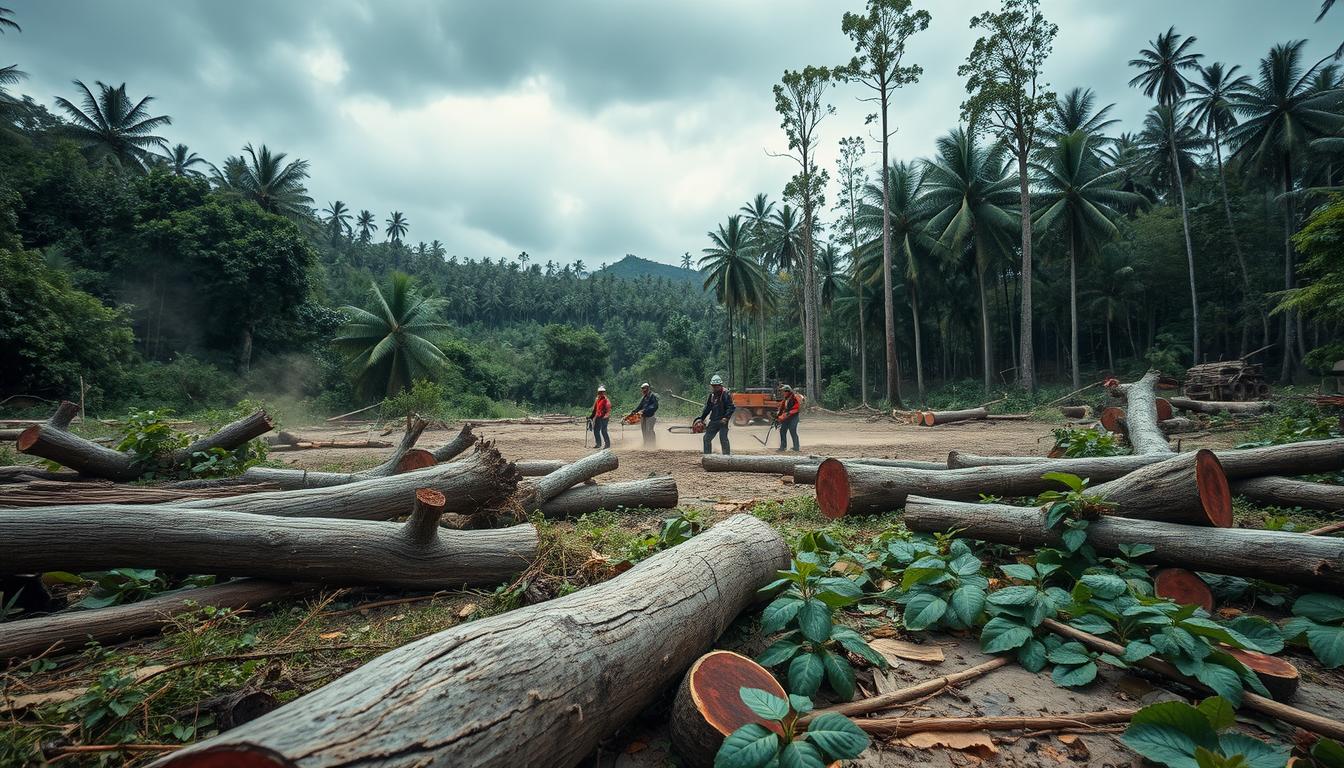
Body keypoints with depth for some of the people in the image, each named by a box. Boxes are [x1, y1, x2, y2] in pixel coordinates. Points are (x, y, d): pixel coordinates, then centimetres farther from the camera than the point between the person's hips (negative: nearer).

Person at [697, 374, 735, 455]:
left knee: (723, 438, -13)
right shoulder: (712, 395, 13)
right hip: (713, 420, 8)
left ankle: (727, 455, -5)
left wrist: (726, 417, -25)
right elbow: (708, 407, 21)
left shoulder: (726, 394, -9)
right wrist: (701, 418, 20)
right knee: (707, 438, 9)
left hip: (722, 421, -8)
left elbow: (731, 407, -16)